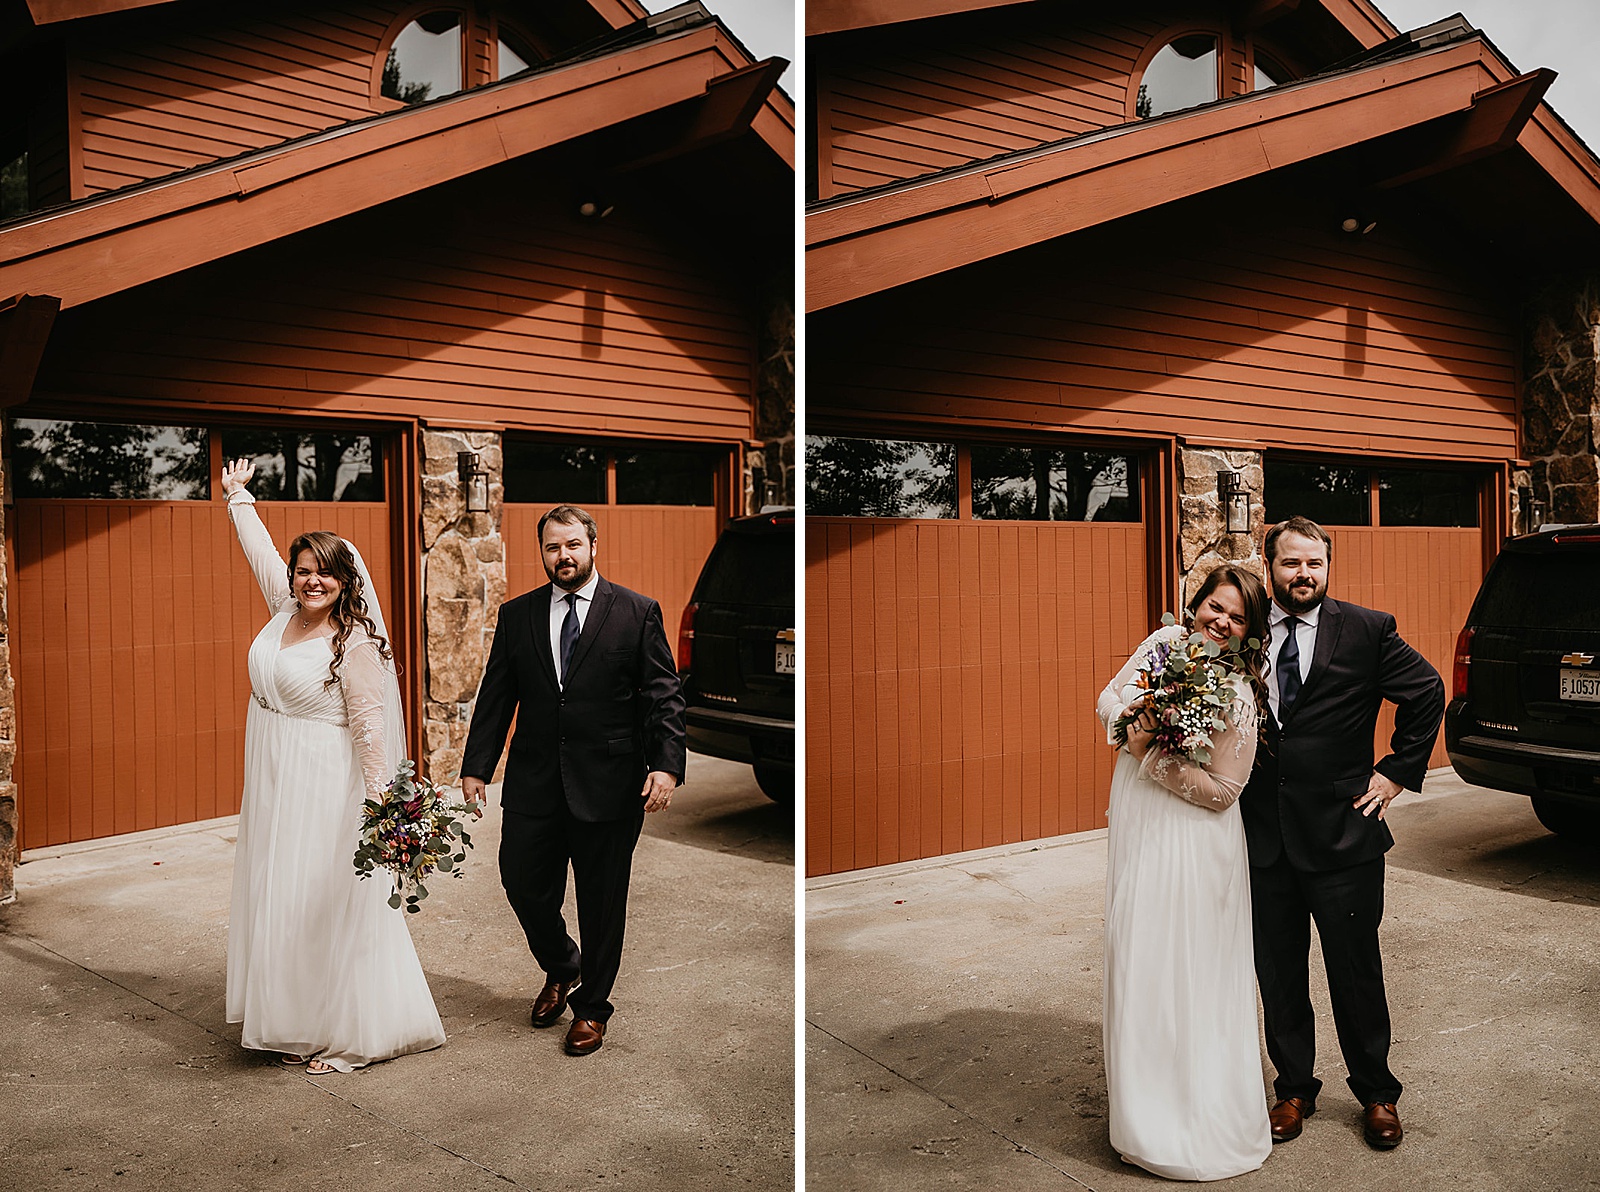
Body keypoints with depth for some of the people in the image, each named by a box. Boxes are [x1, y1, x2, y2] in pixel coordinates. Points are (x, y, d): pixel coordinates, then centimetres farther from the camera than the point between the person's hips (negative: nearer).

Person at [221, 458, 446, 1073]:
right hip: (273, 785, 8)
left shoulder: (354, 642, -15)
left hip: (324, 790, -8)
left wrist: (381, 797, -23)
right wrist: (238, 497, 33)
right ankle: (295, 1023, 28)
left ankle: (348, 1032, 12)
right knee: (277, 899, 14)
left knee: (327, 905, -1)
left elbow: (369, 724, -17)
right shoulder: (285, 610, 4)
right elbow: (262, 551, 21)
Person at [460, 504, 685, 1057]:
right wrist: (476, 767, 3)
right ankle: (561, 969, 40)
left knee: (602, 901, 9)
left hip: (607, 784, -2)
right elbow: (495, 697, 8)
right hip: (533, 783, 3)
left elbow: (663, 697, -5)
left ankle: (592, 1006, 30)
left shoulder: (638, 612, -2)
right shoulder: (516, 615, 6)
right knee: (523, 885, 9)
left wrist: (667, 765, -16)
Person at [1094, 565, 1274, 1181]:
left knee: (1188, 963, 4)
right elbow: (1108, 698, 7)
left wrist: (1153, 758, -20)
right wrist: (1133, 728, -14)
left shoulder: (1239, 694, -17)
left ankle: (1196, 1103, 21)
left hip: (1193, 843, -6)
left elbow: (1222, 790, -17)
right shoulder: (1164, 641, -2)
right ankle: (1140, 1081, 33)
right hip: (1137, 828, 6)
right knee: (1135, 952, 15)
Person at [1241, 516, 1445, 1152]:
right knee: (1278, 974, 13)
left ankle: (1376, 1093, 30)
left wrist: (1398, 771, 3)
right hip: (1262, 838, 2)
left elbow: (1427, 693, 7)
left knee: (1356, 973, 10)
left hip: (1341, 833, -2)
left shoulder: (1367, 630, -3)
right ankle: (1294, 1088, 31)